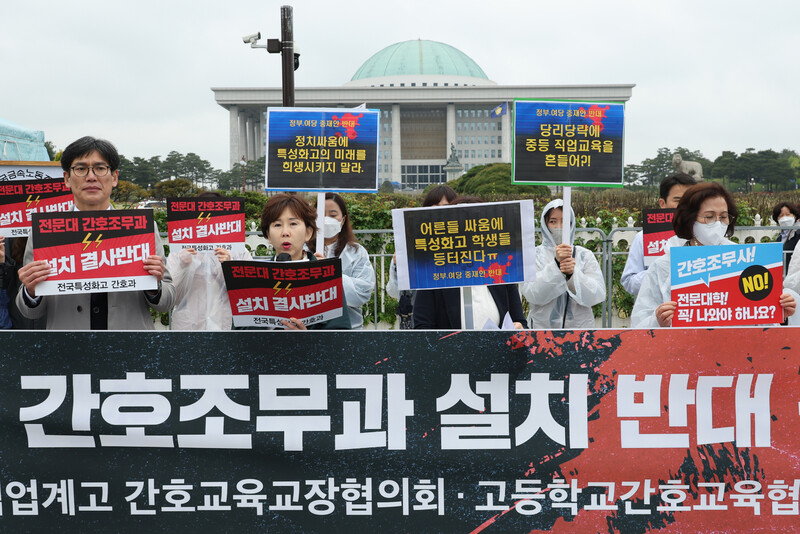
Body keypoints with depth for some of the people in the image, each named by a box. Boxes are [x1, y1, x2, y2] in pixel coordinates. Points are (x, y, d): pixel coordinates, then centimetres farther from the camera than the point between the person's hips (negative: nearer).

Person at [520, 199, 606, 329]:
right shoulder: (533, 255, 6)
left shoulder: (585, 255, 10)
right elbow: (532, 295, -7)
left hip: (580, 327, 1)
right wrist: (556, 264, -16)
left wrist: (572, 273, -15)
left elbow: (598, 295, -1)